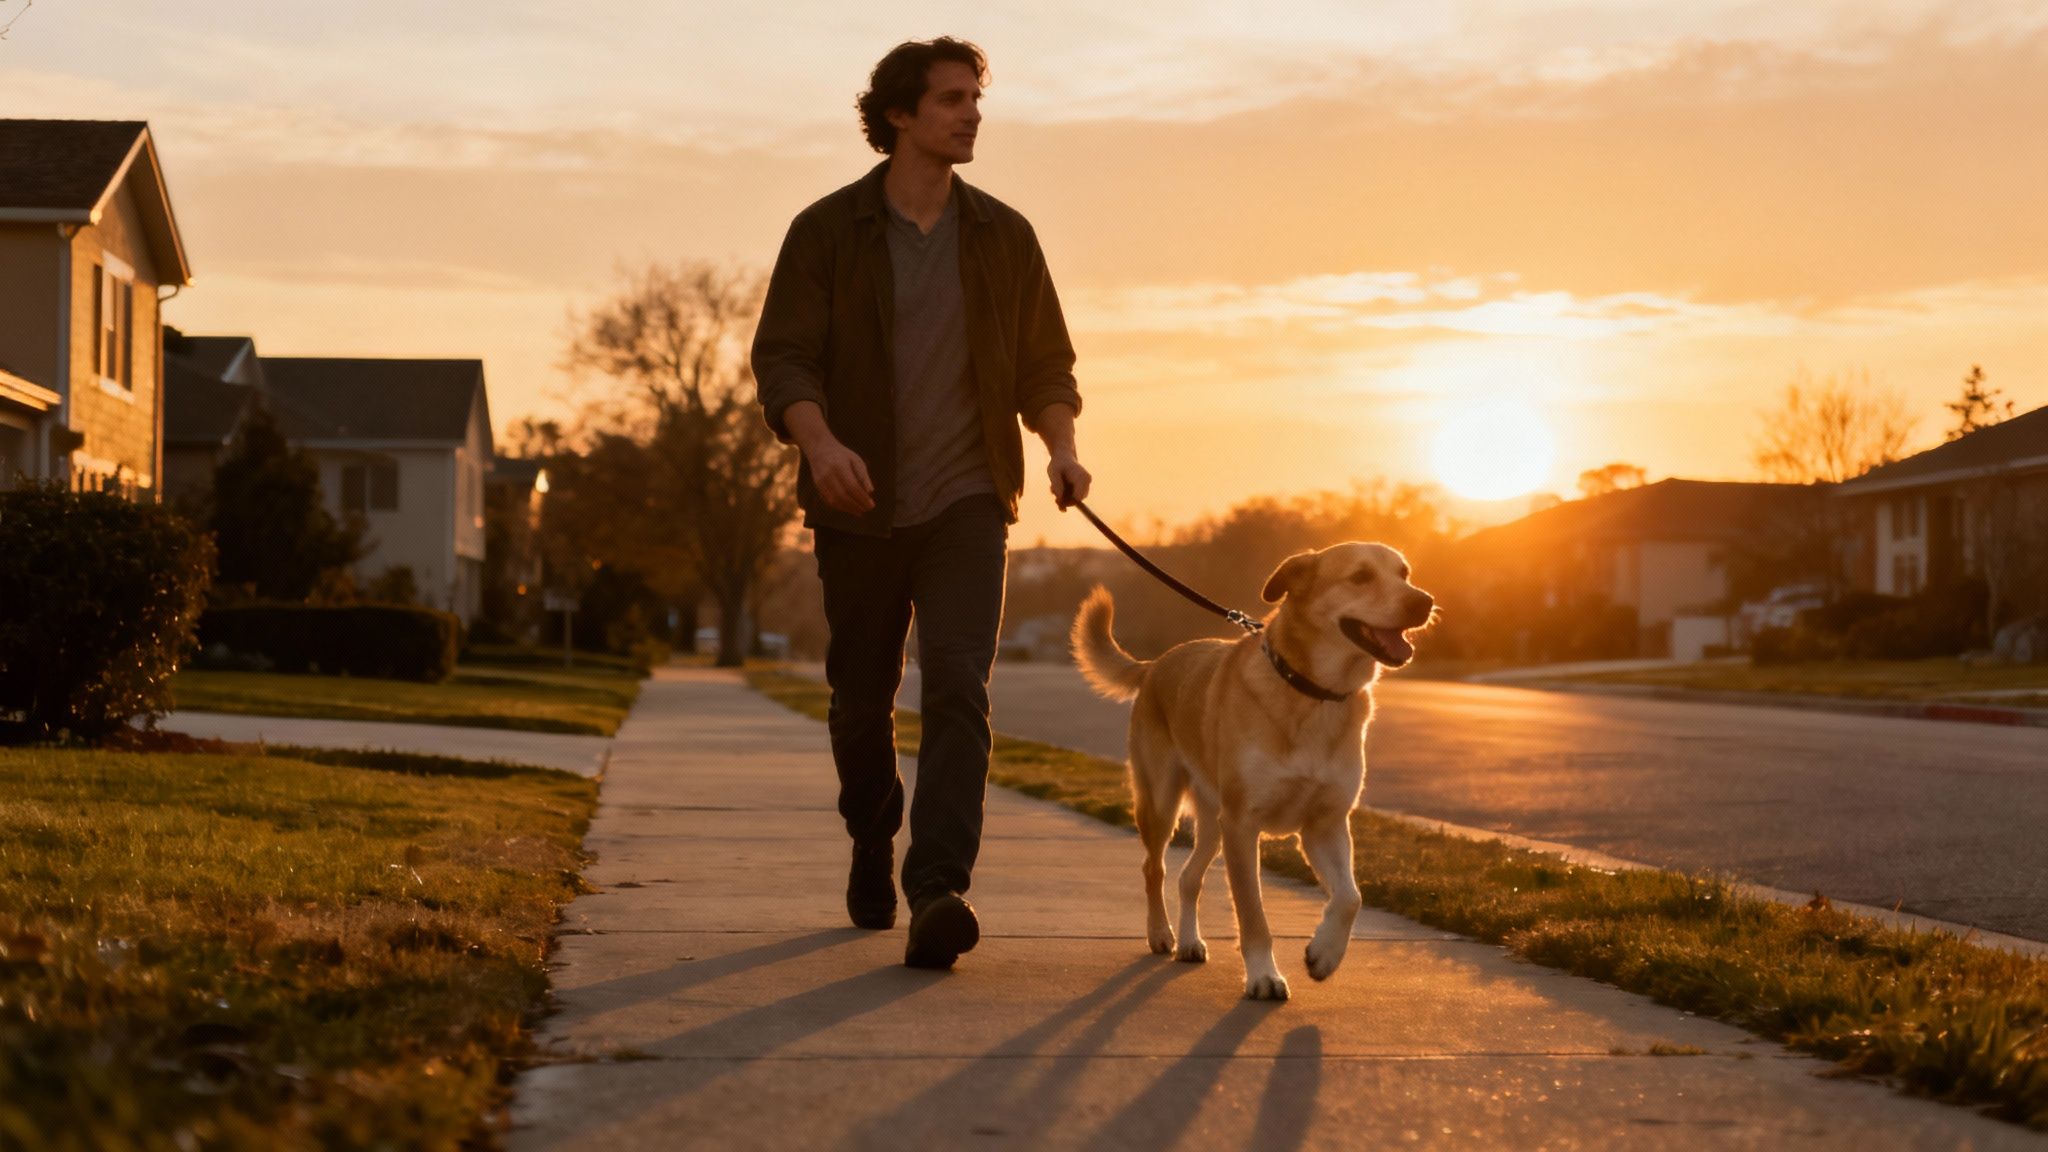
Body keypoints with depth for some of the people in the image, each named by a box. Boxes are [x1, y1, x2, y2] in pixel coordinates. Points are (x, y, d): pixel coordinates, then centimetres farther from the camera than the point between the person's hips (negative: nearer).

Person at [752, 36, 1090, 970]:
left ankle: (937, 894, -26)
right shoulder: (826, 232, -1)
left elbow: (1045, 360, 11)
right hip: (860, 508, 0)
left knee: (958, 692, -17)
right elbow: (783, 358, -8)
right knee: (861, 699, 12)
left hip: (966, 504, 0)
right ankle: (872, 843, 40)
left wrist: (1061, 445, -10)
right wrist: (819, 442, -28)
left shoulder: (1003, 237, 6)